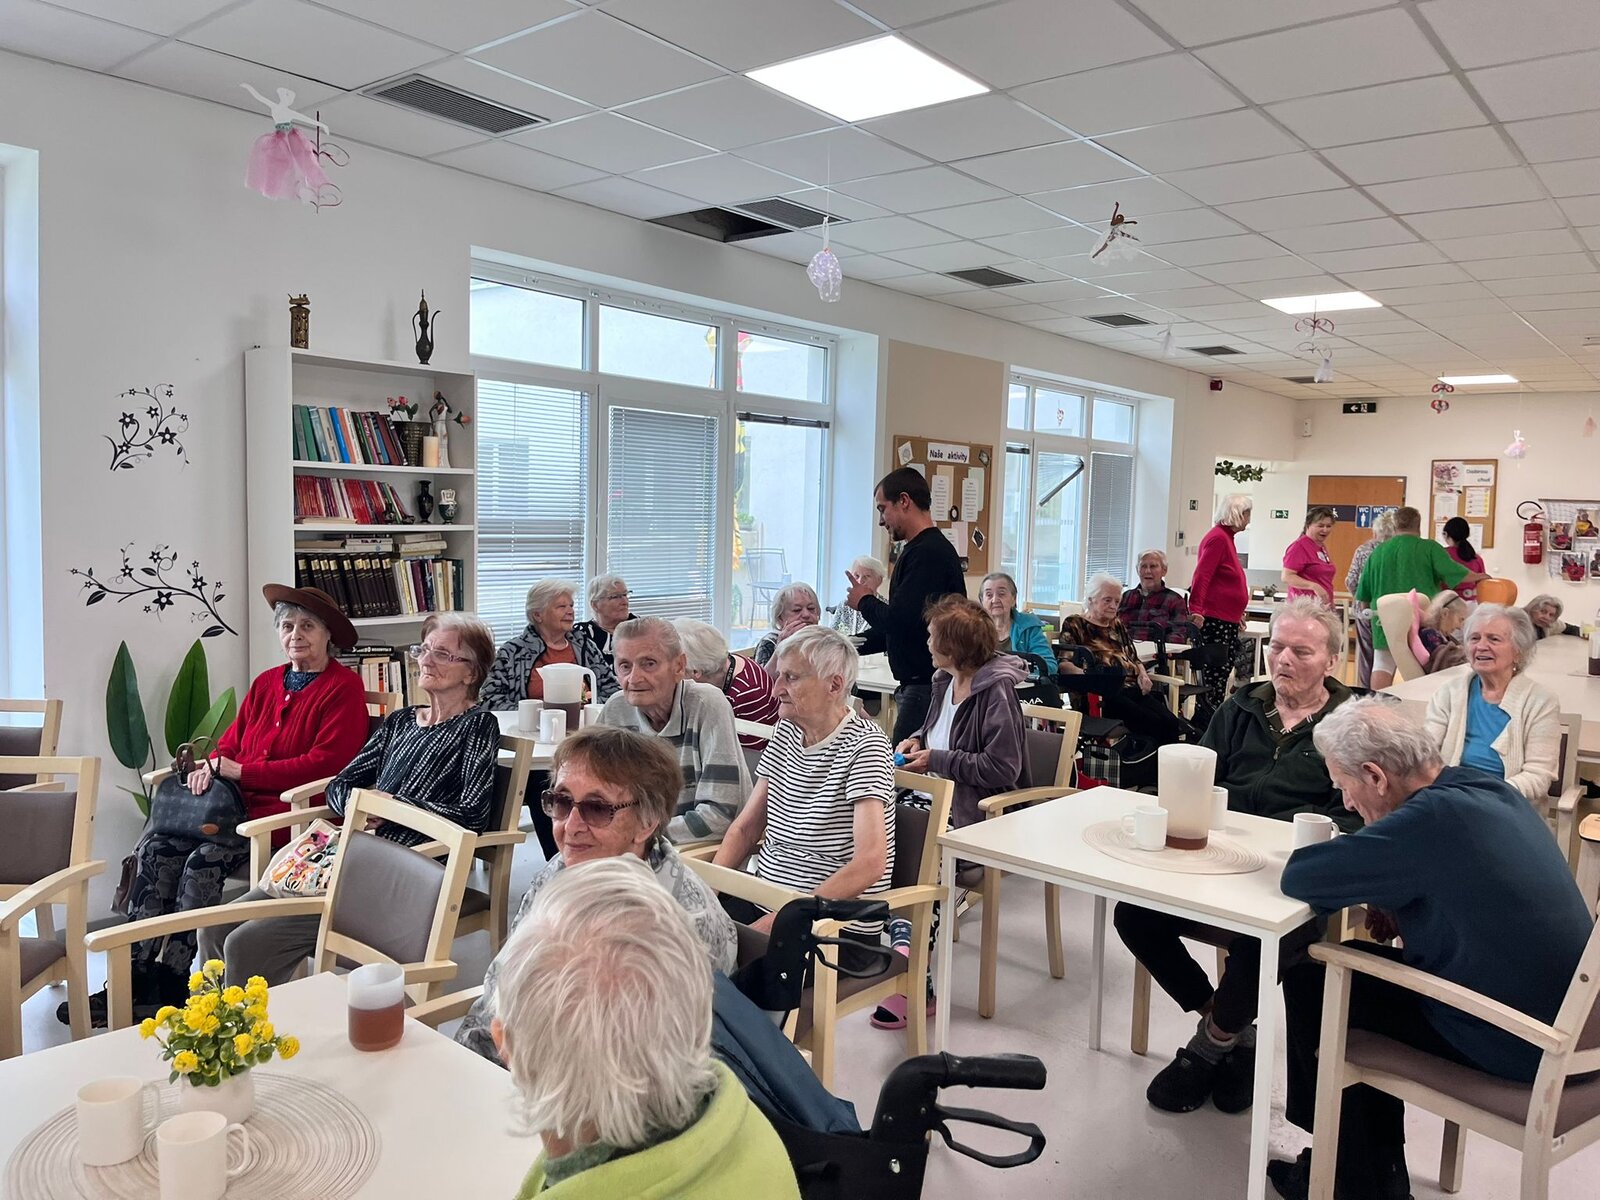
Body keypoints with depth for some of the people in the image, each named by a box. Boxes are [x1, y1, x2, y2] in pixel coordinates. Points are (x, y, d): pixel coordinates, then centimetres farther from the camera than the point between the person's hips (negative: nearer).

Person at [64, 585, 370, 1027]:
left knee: (204, 861, -24)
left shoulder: (344, 687, -6)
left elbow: (325, 762, -16)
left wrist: (240, 771, -14)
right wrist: (210, 768, -7)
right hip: (239, 805, 8)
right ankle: (135, 978, -10)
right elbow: (230, 743, 18)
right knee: (156, 847, -12)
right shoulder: (266, 683, 19)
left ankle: (169, 987, -13)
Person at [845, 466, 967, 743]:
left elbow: (899, 621, -24)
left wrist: (865, 601, -4)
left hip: (926, 686, -10)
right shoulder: (925, 549, 17)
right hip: (917, 684, 10)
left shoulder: (928, 553, -16)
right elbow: (900, 624, 24)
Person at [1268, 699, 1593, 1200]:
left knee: (1309, 980, 3)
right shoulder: (1490, 790, 0)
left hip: (1514, 1046, -8)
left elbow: (1297, 876, -22)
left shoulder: (1432, 818, -27)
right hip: (1564, 1016, 9)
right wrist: (1386, 901, 1)